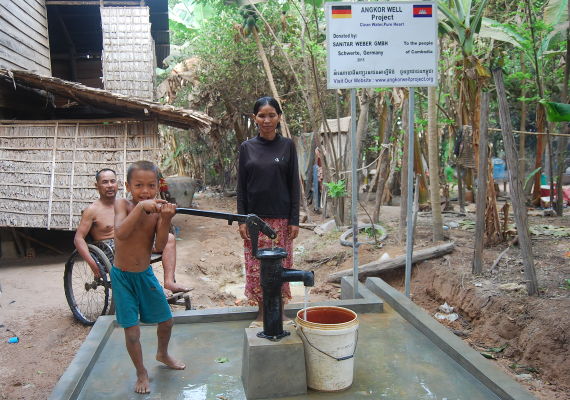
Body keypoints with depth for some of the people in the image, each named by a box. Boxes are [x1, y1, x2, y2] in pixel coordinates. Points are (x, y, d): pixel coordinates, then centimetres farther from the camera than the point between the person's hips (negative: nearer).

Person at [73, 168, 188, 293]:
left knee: (169, 238, -8)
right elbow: (78, 238, -7)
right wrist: (92, 264, -19)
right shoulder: (93, 210, -1)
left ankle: (169, 282, -23)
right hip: (111, 251, -7)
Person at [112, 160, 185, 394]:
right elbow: (121, 233, -33)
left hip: (145, 274, 4)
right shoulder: (123, 204, -14)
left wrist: (166, 220, -31)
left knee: (166, 321, 15)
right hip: (122, 276, -3)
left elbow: (160, 246, -17)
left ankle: (162, 354, 45)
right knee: (132, 331, -3)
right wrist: (141, 207, -41)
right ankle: (141, 373, 21)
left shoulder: (157, 210, -7)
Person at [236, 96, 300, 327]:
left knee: (281, 264, 5)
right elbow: (241, 186, 5)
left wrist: (294, 219, -4)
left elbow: (294, 184, 1)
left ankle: (280, 310, 21)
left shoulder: (287, 146, 2)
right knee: (256, 265, 5)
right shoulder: (247, 147, 4)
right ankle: (261, 312, 21)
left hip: (281, 217, -1)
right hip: (255, 217, 1)